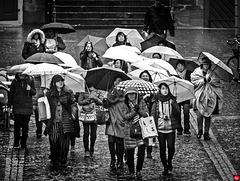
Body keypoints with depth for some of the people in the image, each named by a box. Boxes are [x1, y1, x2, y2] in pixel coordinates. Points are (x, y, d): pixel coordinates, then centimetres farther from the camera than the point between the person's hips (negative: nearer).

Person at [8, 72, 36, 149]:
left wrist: (30, 90, -18)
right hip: (17, 106, 0)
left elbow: (34, 93, 5)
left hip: (27, 107, 0)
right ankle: (16, 141, 10)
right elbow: (11, 94, 9)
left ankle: (23, 142, 11)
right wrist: (9, 105, 8)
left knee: (25, 125, 2)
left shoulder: (30, 81, 1)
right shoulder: (15, 82, 2)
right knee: (17, 124, -5)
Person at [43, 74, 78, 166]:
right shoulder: (49, 94, 6)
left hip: (66, 121, 0)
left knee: (65, 142, 0)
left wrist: (73, 114, -8)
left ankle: (63, 160, 14)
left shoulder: (68, 92, 4)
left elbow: (73, 104, 7)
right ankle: (54, 159, 13)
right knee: (54, 141, -7)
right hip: (54, 121, 0)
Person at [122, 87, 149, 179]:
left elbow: (146, 114, -3)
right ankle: (131, 172, 15)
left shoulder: (141, 102, 5)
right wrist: (134, 111, -20)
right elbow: (125, 116, -11)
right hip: (129, 130, 0)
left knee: (141, 151, -8)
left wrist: (139, 110, -18)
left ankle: (138, 170, 8)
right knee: (130, 152, 2)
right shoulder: (125, 105, 3)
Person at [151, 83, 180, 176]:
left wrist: (173, 106, -19)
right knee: (162, 149, 3)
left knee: (171, 147, -11)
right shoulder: (156, 102, 2)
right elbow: (153, 115, 4)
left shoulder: (172, 101, 3)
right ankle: (165, 167, 15)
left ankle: (169, 161, 18)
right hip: (160, 129, 0)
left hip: (170, 128, 0)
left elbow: (178, 115, -2)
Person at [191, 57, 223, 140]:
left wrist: (209, 80, -15)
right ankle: (200, 130, 6)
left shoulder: (212, 73, 10)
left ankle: (206, 133, 12)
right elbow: (194, 81, -7)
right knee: (199, 113, -15)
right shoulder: (197, 72, 4)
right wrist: (204, 80, -16)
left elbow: (217, 83, 2)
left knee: (208, 114, 2)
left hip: (210, 96, 2)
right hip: (200, 96, -2)